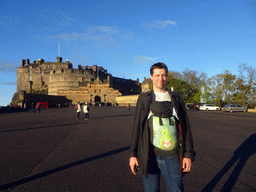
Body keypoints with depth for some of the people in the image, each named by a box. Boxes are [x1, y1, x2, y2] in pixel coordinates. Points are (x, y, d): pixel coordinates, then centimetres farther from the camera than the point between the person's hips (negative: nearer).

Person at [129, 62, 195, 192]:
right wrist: (133, 154, 1)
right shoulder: (143, 99, 7)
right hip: (149, 156, 0)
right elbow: (137, 127, 5)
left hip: (172, 157, 1)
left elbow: (185, 127, 7)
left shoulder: (176, 98, 9)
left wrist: (188, 154, 0)